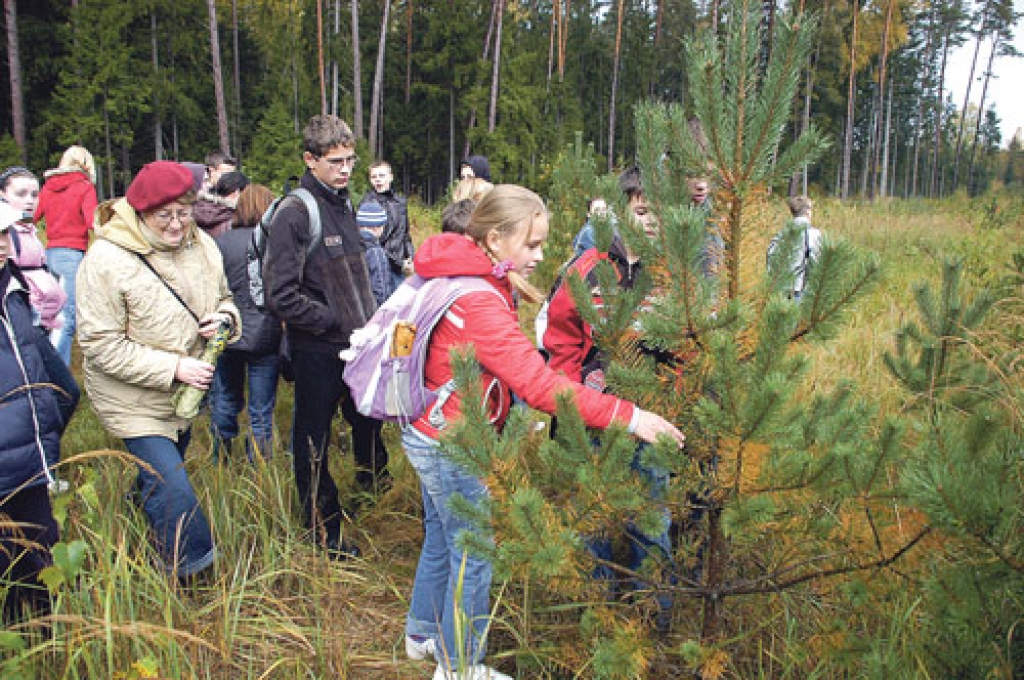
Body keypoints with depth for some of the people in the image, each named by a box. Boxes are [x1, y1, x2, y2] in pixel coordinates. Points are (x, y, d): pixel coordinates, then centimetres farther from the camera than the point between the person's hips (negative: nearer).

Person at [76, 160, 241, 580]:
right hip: (133, 400, -6)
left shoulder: (201, 246, -5)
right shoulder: (107, 259, -23)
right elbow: (100, 344, -22)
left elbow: (223, 297, 11)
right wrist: (173, 367, -27)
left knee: (160, 474, 27)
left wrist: (225, 317, -15)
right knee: (173, 491, -9)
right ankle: (194, 576, 11)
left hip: (184, 391, 6)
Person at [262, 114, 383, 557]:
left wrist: (370, 322, 8)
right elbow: (282, 297, -22)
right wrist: (337, 322, -17)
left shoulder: (344, 205, 9)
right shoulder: (294, 214, -17)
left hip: (358, 346, 8)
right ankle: (324, 534, 22)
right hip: (318, 351, -8)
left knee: (369, 423, 24)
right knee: (314, 443, 8)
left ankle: (371, 484, 50)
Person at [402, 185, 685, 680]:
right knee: (473, 557, 6)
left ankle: (423, 634, 44)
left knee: (441, 539, 24)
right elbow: (540, 387, -33)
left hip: (428, 433, 10)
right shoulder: (480, 305, -30)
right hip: (450, 447, -10)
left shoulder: (457, 276, 1)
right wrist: (627, 416, -31)